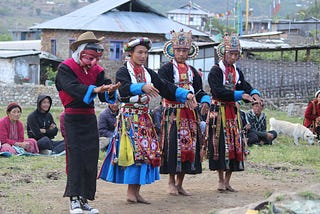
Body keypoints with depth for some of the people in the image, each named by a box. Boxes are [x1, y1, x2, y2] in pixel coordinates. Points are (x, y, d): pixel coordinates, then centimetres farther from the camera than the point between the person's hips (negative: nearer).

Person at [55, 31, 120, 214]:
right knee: (76, 156, -12)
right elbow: (73, 87, -28)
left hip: (90, 118, 6)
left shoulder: (96, 70, 6)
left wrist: (110, 91, -27)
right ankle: (74, 199, -11)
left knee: (91, 157, 3)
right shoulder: (66, 68, -9)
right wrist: (95, 89, -42)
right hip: (73, 118, -5)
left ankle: (84, 199, 10)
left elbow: (104, 96, -3)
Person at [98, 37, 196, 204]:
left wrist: (186, 94, -9)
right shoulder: (123, 72, -5)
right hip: (129, 116, -6)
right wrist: (142, 87, -45)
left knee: (148, 152, 3)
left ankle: (136, 192, 10)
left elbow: (165, 88, 5)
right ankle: (130, 192, -8)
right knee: (134, 152, -13)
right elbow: (125, 88, -26)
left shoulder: (148, 73, 13)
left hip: (144, 117, 6)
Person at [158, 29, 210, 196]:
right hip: (173, 112, -5)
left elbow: (199, 91, 14)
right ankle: (172, 182, 2)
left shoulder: (192, 71, 18)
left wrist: (205, 101, -8)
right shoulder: (166, 69, 0)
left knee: (189, 145, 3)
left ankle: (180, 184, 11)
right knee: (174, 145, -9)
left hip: (190, 113, 5)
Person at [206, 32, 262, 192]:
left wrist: (254, 94, -16)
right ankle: (221, 180, 1)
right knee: (220, 144, -7)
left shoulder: (237, 72, 13)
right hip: (219, 111, -6)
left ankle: (227, 181, 9)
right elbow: (218, 91, -19)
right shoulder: (215, 71, -7)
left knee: (235, 144, 3)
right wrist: (240, 95, -24)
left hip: (233, 112, 6)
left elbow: (246, 87, 7)